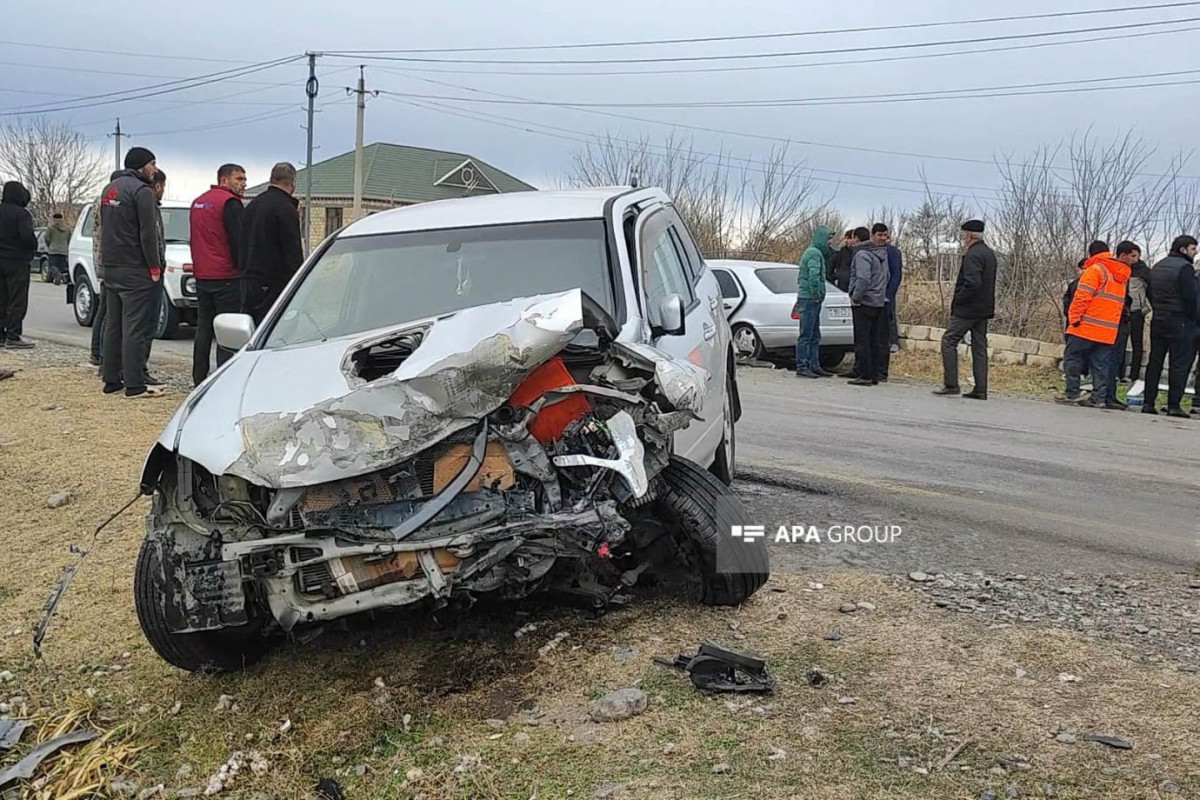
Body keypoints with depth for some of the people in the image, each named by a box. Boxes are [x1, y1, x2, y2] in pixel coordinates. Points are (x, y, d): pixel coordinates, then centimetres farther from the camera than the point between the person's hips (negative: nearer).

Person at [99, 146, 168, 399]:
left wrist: (109, 260, 20)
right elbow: (148, 234, -16)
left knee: (114, 326, 13)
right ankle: (135, 384, -7)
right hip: (136, 271, -9)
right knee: (135, 328, -8)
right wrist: (155, 268, -12)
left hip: (111, 269, 9)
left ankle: (111, 379, 17)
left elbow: (104, 229, 20)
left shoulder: (109, 190, 17)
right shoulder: (142, 191, -12)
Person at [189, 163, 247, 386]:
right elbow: (239, 241, -14)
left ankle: (199, 380, 16)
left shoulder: (198, 202, 17)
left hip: (202, 276, 8)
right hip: (226, 276, -8)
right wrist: (242, 268, -8)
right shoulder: (230, 203, -11)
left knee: (204, 327, 13)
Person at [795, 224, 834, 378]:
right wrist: (816, 294, -20)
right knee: (806, 335, -7)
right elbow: (814, 275, -26)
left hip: (813, 300, 10)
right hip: (809, 298, -10)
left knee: (815, 336, 13)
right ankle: (802, 367, -4)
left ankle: (814, 366, 18)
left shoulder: (817, 252, 18)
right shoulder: (814, 253, -14)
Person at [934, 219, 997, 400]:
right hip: (984, 309, 9)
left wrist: (958, 300, -14)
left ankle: (951, 384, -5)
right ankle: (980, 389, 9)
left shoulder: (972, 255, -16)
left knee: (949, 341, -2)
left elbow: (972, 283, -26)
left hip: (967, 310, -9)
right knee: (979, 347, 9)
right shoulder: (989, 254, 15)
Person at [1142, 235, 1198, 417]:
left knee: (1154, 362, 8)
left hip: (1158, 320, 7)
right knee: (1179, 364, -3)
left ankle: (1149, 403, 7)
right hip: (1179, 321, -7)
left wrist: (1159, 310, 15)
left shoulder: (1157, 267, 15)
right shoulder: (1184, 267, -11)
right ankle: (1174, 405, -5)